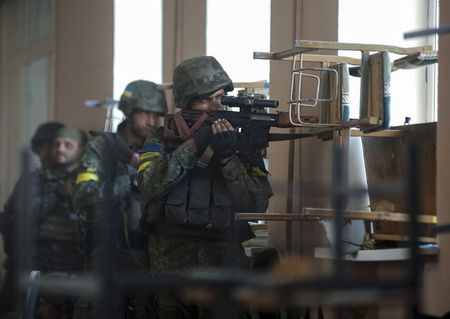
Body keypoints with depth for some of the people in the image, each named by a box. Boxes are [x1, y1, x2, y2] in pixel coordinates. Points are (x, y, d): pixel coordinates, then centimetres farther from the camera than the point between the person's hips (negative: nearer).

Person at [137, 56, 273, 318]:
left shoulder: (241, 141, 2)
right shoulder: (162, 138, 4)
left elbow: (258, 206, -8)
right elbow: (151, 186, -14)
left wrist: (228, 156, -19)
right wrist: (194, 145, -19)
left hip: (223, 262, -1)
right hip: (171, 264, 1)